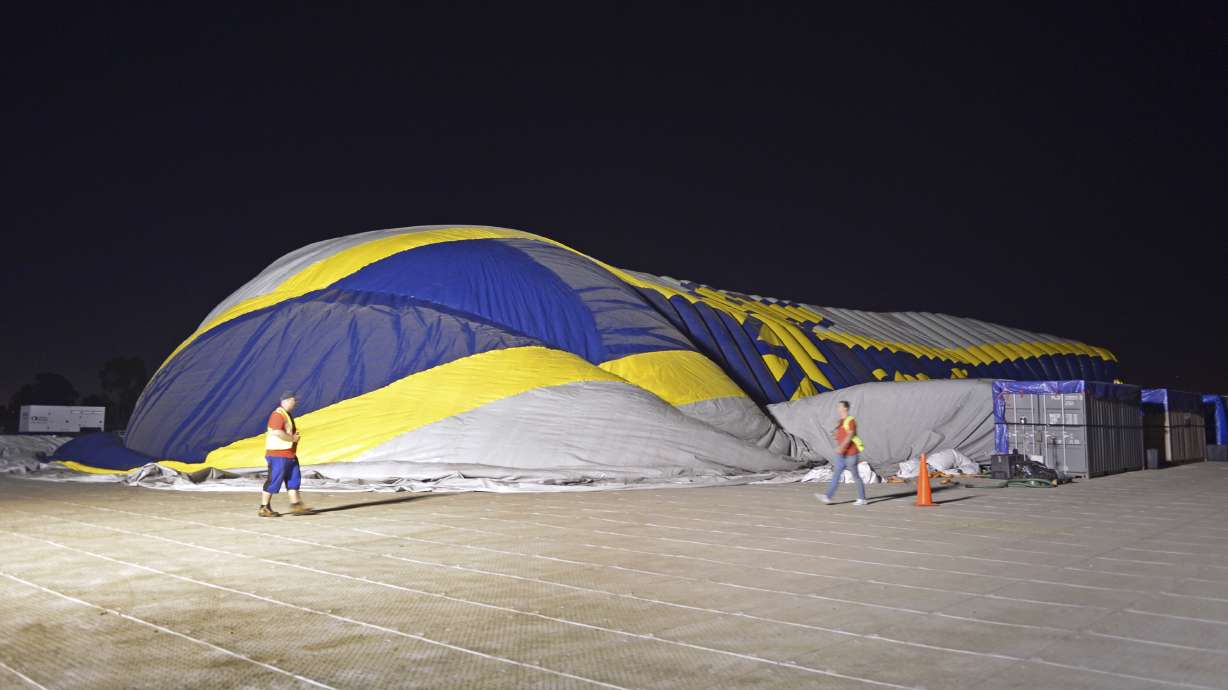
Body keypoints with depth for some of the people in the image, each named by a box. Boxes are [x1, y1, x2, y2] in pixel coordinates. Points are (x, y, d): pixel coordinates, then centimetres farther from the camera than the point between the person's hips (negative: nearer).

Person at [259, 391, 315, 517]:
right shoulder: (278, 415, -16)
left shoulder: (286, 415, 17)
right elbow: (278, 432, -28)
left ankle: (296, 505, 13)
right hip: (278, 455, -10)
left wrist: (295, 435, 9)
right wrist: (293, 438, -16)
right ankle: (264, 508, 4)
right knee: (274, 481, -4)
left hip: (289, 455, 10)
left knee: (294, 479, 10)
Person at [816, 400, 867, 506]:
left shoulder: (850, 421, -13)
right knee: (836, 475, -2)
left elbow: (850, 435, -24)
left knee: (856, 476, 1)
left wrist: (841, 447, -34)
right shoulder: (841, 421, 14)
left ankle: (862, 499, 11)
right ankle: (828, 497, -9)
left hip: (851, 454, -8)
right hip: (841, 454, 8)